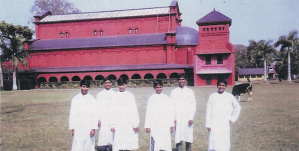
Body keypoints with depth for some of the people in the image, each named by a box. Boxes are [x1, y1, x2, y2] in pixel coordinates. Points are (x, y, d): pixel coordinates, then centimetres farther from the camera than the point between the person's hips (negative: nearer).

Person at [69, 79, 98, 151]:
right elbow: (72, 114, 4)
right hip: (78, 128, 0)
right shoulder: (75, 99, 3)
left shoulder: (92, 99, 1)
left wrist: (93, 128, -5)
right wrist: (72, 128, 1)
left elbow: (94, 114, 0)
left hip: (89, 128, 0)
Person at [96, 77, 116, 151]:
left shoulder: (114, 94, 8)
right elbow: (97, 107, 5)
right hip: (103, 120, 0)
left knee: (111, 135, -3)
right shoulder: (100, 94, 8)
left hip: (112, 119, 0)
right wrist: (98, 119, -3)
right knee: (103, 134, -3)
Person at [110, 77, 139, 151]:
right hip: (118, 125, 0)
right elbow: (112, 111, 4)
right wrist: (112, 125, -1)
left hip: (128, 125, 0)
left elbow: (134, 111, 3)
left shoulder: (130, 95, 4)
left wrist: (135, 124, -1)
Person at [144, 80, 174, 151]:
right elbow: (148, 112, 3)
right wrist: (147, 126, -1)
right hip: (155, 126, -1)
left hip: (165, 125, 1)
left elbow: (170, 112, 8)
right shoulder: (151, 98, 3)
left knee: (166, 143, 0)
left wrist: (171, 125, 4)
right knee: (154, 144, -3)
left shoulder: (166, 98, 7)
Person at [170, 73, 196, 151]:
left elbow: (193, 105, 5)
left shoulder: (190, 92, 6)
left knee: (188, 139, 2)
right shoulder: (174, 92, 6)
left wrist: (191, 118, -3)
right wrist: (173, 118, -2)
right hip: (177, 119, 0)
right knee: (178, 139, -1)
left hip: (187, 118, 0)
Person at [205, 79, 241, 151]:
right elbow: (208, 112, 5)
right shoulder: (212, 96, 5)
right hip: (214, 125, -1)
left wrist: (232, 119, 10)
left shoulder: (230, 96, 6)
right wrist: (208, 124, 0)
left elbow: (238, 107, 17)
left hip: (225, 124, 1)